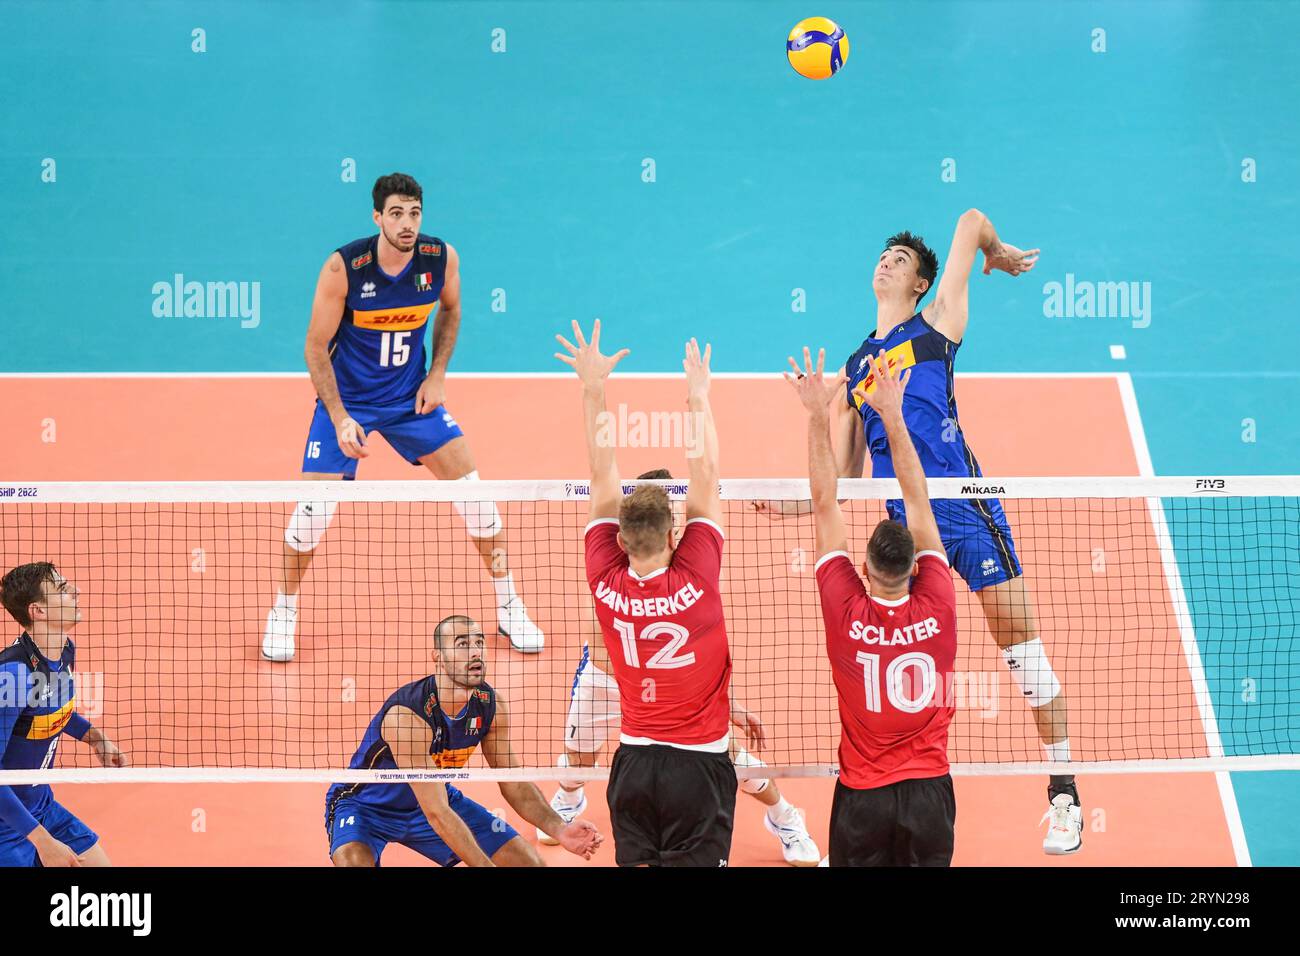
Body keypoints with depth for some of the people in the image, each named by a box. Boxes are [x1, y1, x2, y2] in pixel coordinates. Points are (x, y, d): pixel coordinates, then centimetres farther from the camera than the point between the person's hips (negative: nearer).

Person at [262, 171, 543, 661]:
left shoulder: (442, 258, -14)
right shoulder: (344, 266, -23)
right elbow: (317, 347, -14)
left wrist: (437, 374, 0)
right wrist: (340, 419, -21)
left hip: (411, 396, 3)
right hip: (346, 398, -3)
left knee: (473, 489, -4)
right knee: (314, 509, -10)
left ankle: (509, 607, 12)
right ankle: (283, 612, 14)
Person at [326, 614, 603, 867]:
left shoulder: (491, 705, -13)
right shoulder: (407, 714, -35)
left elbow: (515, 784, -2)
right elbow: (436, 814, -36)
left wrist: (559, 830, -20)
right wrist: (487, 866, -40)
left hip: (440, 797, 7)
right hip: (366, 805, -7)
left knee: (532, 863, 0)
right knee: (354, 861, -39)